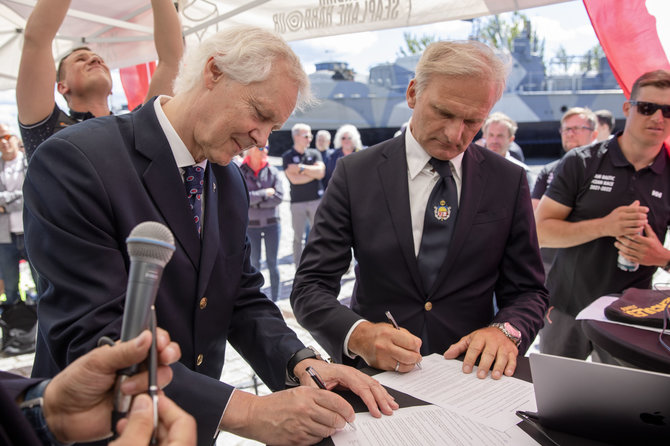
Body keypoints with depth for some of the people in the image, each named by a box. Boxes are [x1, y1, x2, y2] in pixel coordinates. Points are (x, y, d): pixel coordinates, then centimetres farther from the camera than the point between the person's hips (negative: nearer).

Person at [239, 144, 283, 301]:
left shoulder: (272, 171, 0)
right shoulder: (240, 172, -3)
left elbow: (278, 197, -8)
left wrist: (255, 202, -12)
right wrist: (265, 193, -12)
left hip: (272, 223, 1)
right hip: (251, 224, -1)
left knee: (272, 262, 6)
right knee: (254, 262, 7)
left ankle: (275, 299, 16)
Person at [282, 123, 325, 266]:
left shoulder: (314, 153, 9)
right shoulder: (287, 156, 0)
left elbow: (321, 172, -8)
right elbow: (294, 179, -12)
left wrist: (301, 168, -12)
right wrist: (314, 172, -5)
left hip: (316, 199, 2)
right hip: (297, 202, -2)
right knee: (298, 237, 2)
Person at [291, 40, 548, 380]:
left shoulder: (508, 182, 4)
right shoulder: (355, 173, -2)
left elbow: (528, 291, 9)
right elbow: (310, 286, -4)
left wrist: (505, 330, -13)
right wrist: (358, 335, -23)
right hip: (376, 371, -1)